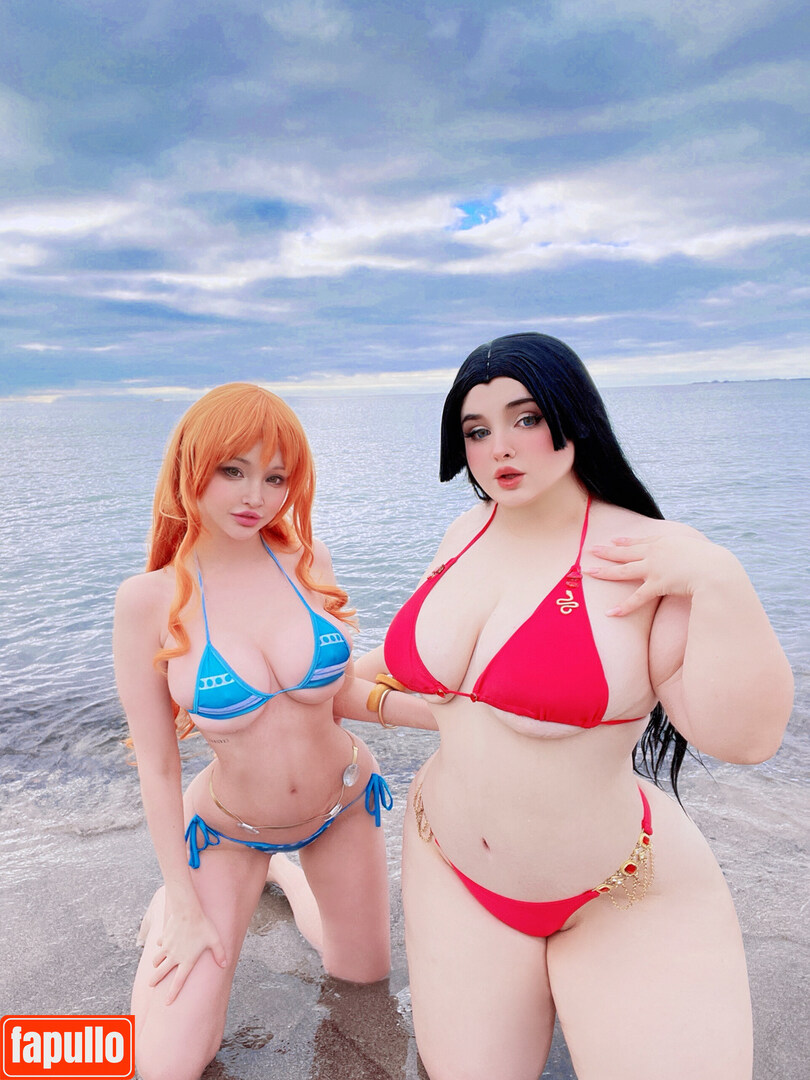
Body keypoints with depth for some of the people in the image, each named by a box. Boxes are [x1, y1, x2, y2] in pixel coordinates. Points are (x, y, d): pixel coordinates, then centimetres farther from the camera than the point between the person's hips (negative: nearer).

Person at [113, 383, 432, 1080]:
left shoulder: (309, 563, -15)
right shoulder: (150, 600, -21)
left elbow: (341, 689, -7)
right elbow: (157, 765, -13)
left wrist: (442, 710, -23)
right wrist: (182, 904, -6)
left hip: (343, 803, 3)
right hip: (228, 826, -2)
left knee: (364, 971, 24)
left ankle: (287, 870, 48)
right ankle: (181, 887, 27)